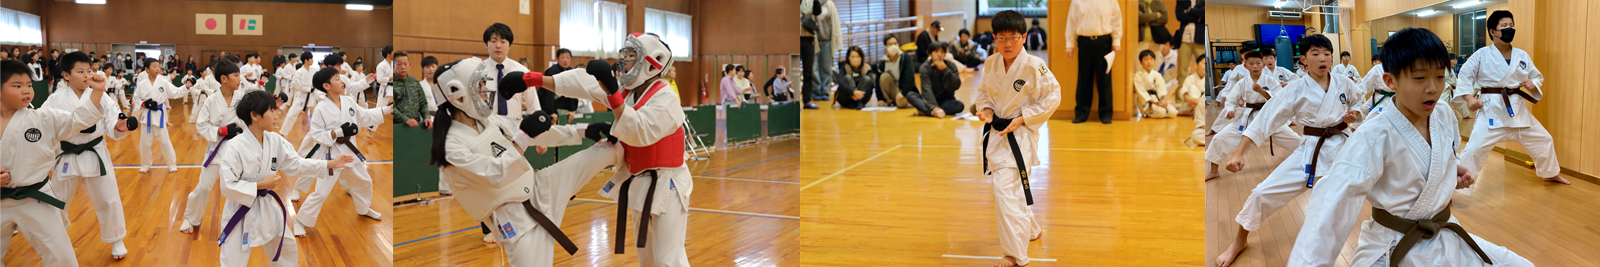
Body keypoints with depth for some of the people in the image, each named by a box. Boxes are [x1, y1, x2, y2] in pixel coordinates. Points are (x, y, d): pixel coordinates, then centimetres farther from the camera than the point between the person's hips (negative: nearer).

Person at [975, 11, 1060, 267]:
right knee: (1014, 192, 21)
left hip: (1019, 135, -7)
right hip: (995, 132, 7)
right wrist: (985, 109, -7)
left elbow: (1052, 97, -12)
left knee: (1007, 192, -16)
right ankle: (1031, 230, 48)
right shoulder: (990, 63, 0)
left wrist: (1022, 118, -16)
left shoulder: (1034, 66, -17)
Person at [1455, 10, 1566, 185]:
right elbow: (1465, 76, -3)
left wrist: (1534, 84, -9)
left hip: (1517, 109, 5)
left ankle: (1550, 174, 43)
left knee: (1543, 140, 18)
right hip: (1491, 110, -5)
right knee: (1474, 149, -17)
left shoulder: (1522, 56, 4)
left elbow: (1537, 77, 14)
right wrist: (1469, 98, -15)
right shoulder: (1482, 55, -8)